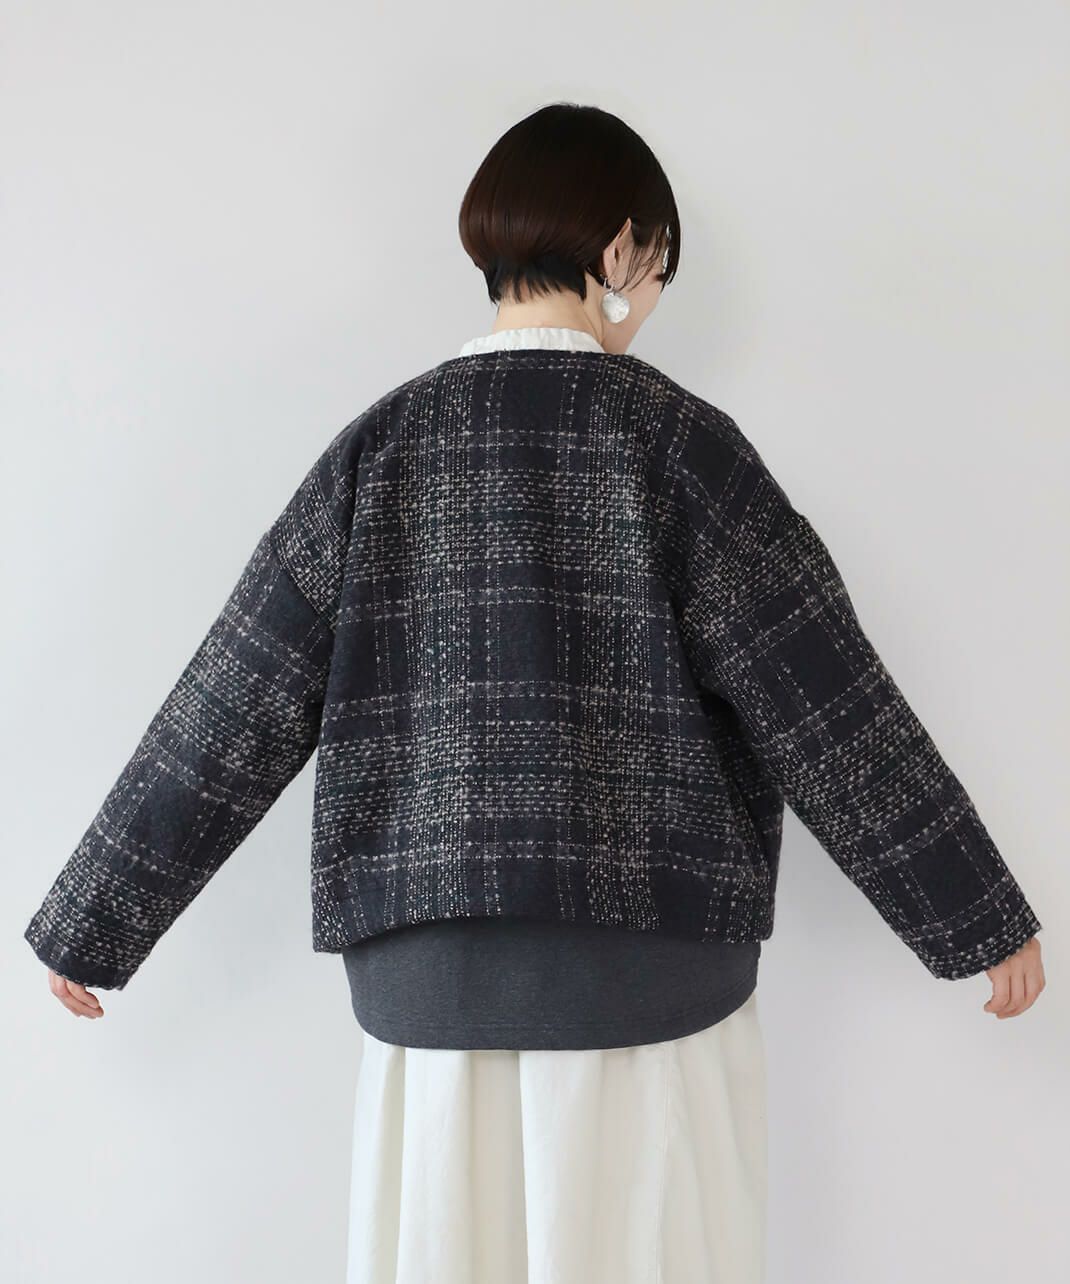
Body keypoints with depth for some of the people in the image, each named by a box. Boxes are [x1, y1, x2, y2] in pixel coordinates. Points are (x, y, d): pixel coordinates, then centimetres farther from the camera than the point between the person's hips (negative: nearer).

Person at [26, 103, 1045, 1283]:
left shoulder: (381, 446, 1)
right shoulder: (676, 440, -6)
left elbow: (229, 714, 2)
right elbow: (829, 709, -6)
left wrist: (93, 923, 12)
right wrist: (983, 918, 4)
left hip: (427, 984, 3)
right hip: (653, 976, -2)